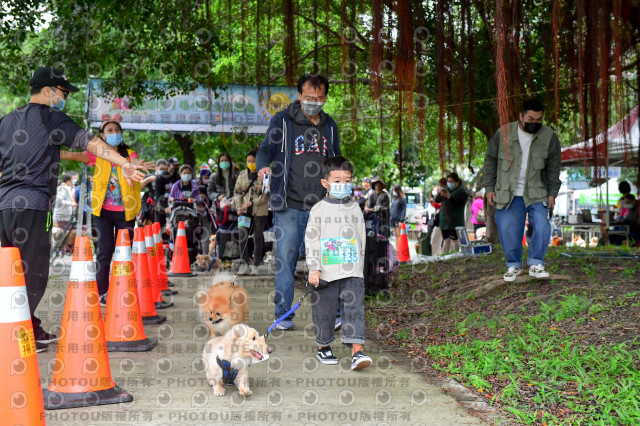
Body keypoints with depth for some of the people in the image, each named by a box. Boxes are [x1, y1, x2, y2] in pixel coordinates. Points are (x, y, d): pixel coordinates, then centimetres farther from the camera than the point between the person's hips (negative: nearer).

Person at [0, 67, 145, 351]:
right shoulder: (51, 118, -3)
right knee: (33, 273, -2)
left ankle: (30, 330, 23)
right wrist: (124, 164, -20)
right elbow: (89, 142, -14)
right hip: (33, 205, -8)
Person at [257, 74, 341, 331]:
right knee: (285, 257, -3)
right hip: (289, 205, -3)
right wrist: (263, 166, -17)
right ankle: (283, 314, 6)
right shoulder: (283, 121, 3)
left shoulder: (330, 125, 15)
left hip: (321, 206, 3)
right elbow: (266, 149, 5)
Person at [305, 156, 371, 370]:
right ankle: (323, 346, 27)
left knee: (354, 309, -6)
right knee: (324, 310, 7)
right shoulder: (319, 210, 0)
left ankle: (356, 351, -8)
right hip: (326, 273, -2)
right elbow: (311, 240, -3)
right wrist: (314, 268, -10)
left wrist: (360, 266, 16)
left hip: (352, 272, 2)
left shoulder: (355, 209, 10)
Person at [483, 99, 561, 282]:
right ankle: (514, 265, 17)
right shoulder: (504, 133, -3)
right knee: (508, 230, -2)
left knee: (542, 226, -14)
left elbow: (553, 168, 6)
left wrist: (552, 193, 2)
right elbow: (490, 160, 6)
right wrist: (489, 188, 4)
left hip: (536, 193, 0)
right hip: (509, 193, 0)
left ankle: (536, 264, 0)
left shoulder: (549, 136, -1)